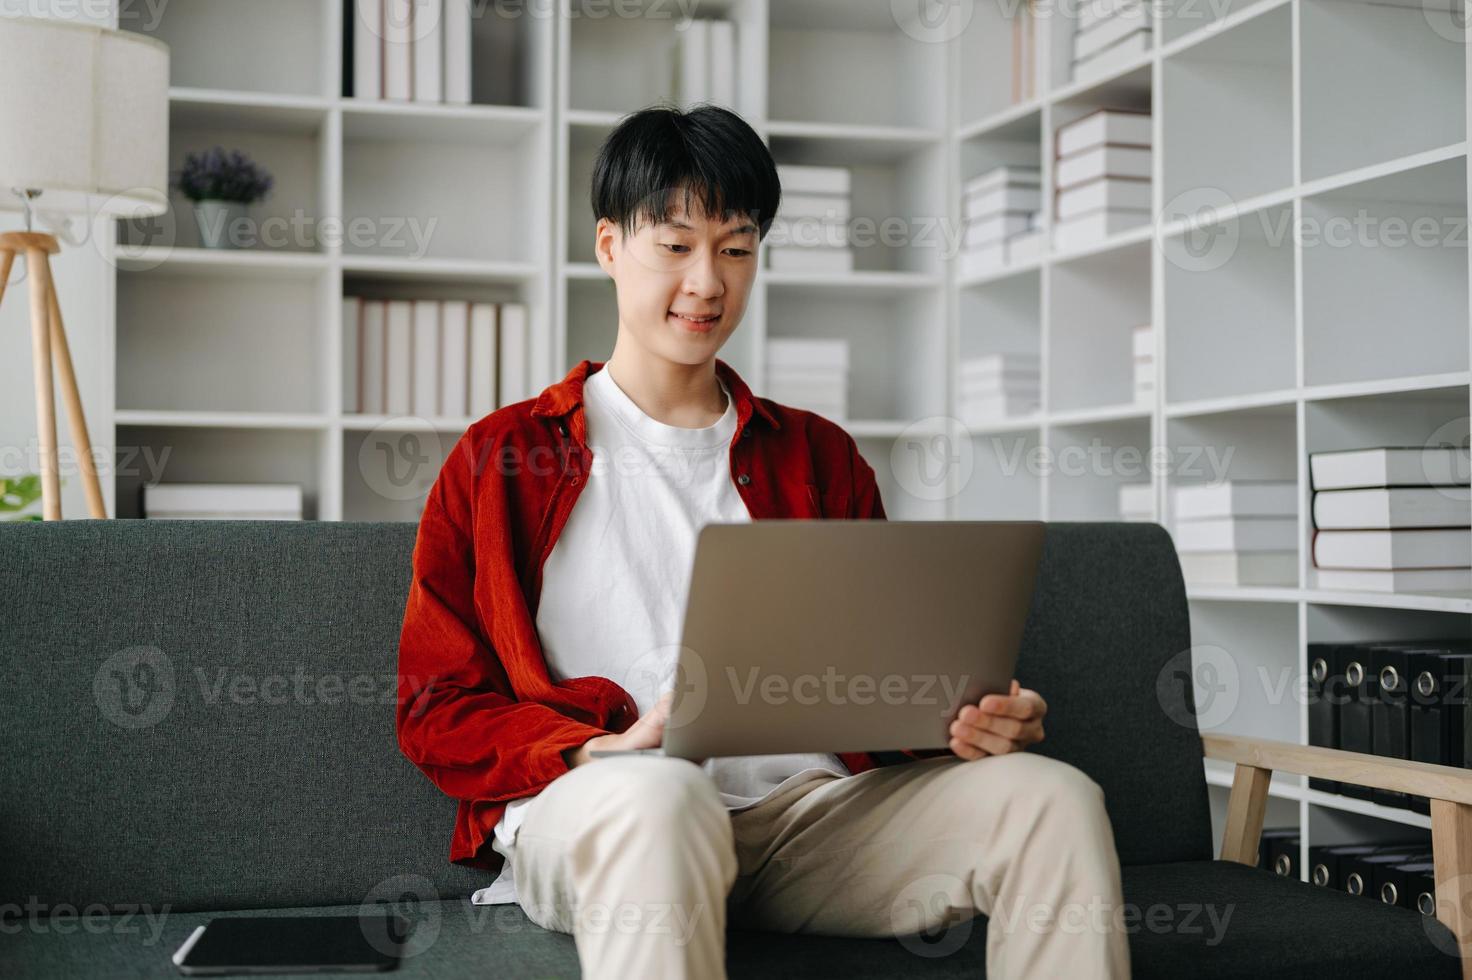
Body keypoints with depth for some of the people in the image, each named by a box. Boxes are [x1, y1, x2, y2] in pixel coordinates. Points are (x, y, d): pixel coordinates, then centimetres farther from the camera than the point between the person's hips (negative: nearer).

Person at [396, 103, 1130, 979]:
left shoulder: (820, 458, 24)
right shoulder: (502, 459, 13)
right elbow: (438, 710, 7)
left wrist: (968, 720, -5)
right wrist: (603, 754, -14)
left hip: (807, 802, 4)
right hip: (590, 808, -3)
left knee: (1052, 796, -23)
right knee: (657, 793, -41)